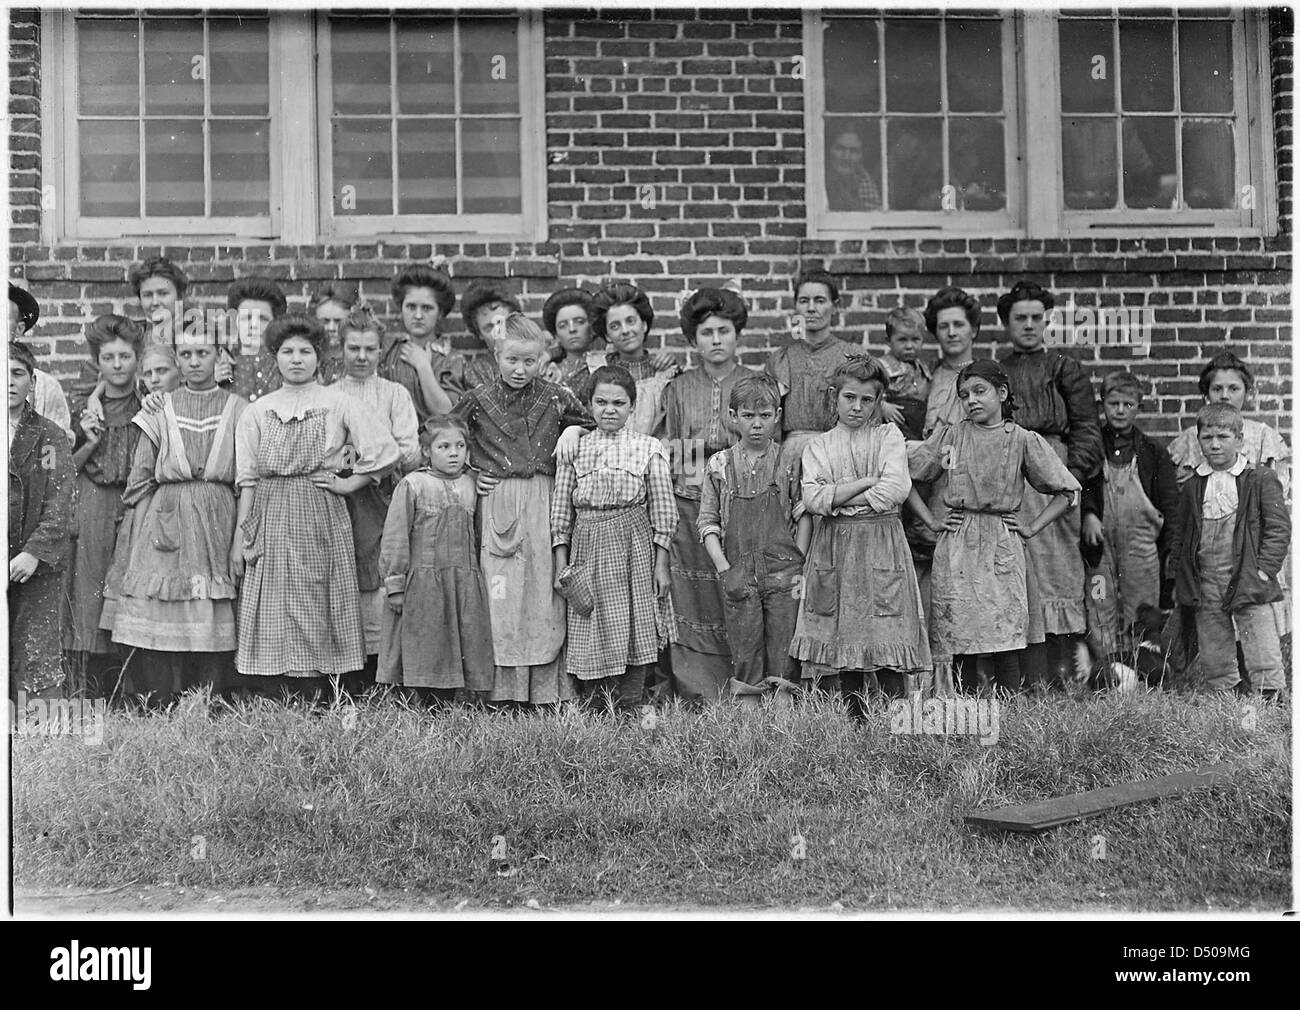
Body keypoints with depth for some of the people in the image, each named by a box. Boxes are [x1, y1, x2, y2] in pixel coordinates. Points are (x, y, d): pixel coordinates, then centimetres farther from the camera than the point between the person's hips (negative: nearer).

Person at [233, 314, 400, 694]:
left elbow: (385, 451, 2)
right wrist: (240, 533, 2)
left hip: (321, 519, -2)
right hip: (270, 519, 2)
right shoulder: (257, 412, 10)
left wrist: (348, 484, -1)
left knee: (315, 616, -1)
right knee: (272, 615, 0)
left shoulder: (339, 404, 4)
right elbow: (247, 478, 7)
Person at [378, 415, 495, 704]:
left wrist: (474, 573, 10)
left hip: (465, 585, 4)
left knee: (460, 649, 7)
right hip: (421, 587, -4)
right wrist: (395, 585, -9)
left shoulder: (470, 486, 10)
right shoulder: (413, 485, -4)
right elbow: (395, 537, -5)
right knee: (423, 656, -1)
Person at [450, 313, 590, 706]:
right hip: (496, 504, -1)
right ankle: (502, 688, 3)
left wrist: (572, 431, 0)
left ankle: (548, 687, 7)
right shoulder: (478, 400, 4)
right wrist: (470, 471, 4)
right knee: (500, 596, -3)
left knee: (545, 590, 1)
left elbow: (590, 423, 20)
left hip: (545, 501, 1)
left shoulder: (555, 398, 7)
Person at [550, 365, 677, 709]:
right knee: (591, 640, 4)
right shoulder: (575, 449, 6)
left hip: (633, 547, -1)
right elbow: (561, 509, 7)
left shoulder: (648, 448, 1)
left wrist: (661, 564, -2)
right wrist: (561, 563, 2)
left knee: (634, 635, 0)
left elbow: (663, 510, 1)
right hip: (587, 548, 2)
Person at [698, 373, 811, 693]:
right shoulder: (719, 465, 4)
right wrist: (725, 569, -5)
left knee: (784, 662, 1)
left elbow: (804, 515, 4)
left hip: (783, 574, 0)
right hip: (739, 578, 1)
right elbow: (708, 522, 4)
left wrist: (799, 565, -5)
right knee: (744, 659, 3)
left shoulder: (790, 463, 4)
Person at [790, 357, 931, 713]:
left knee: (887, 641, -6)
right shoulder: (818, 446, 11)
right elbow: (812, 498, -5)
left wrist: (836, 498, -7)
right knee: (843, 641, 2)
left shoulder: (888, 436, 6)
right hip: (833, 549, 2)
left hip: (882, 546, -2)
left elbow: (896, 489, -10)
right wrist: (867, 482, -9)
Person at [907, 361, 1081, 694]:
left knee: (1006, 643, -3)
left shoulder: (1023, 441, 3)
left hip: (1003, 552, -1)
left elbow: (1066, 492, 8)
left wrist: (1032, 527, 1)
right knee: (961, 642, 0)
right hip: (956, 551, 1)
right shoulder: (949, 436, 6)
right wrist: (931, 520, 4)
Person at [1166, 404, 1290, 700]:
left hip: (1248, 582, -4)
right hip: (1205, 584, 4)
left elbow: (1279, 527, -4)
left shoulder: (1261, 479, -2)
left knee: (1262, 652, -4)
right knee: (1213, 657, 10)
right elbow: (1180, 535, 15)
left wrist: (1265, 568, -13)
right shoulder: (1193, 486, 10)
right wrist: (1178, 580, 10)